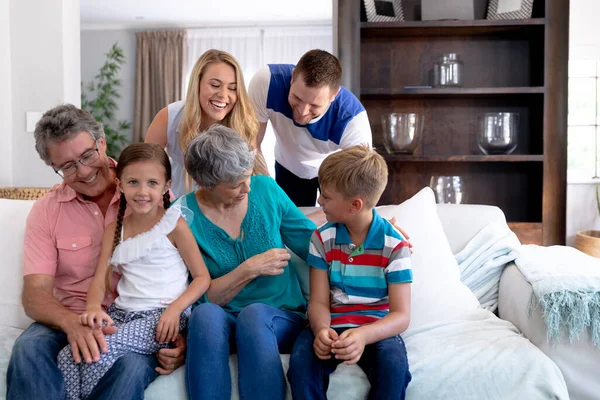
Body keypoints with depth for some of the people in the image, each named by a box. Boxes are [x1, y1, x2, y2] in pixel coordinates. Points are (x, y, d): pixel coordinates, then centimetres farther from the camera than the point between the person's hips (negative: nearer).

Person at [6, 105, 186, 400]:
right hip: (68, 321, 2)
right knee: (29, 348, -31)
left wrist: (181, 333, -17)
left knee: (132, 363, -34)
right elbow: (35, 294, -3)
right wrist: (73, 323, -26)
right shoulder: (45, 212, 6)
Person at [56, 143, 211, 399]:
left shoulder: (174, 224, -2)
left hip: (163, 315, -5)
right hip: (121, 313, 5)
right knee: (68, 356, -18)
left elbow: (202, 278, -2)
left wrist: (175, 309, -18)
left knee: (102, 349, -27)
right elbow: (100, 280, 6)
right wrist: (94, 307, -17)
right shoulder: (114, 230, 13)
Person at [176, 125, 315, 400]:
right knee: (206, 313, -36)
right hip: (219, 324, -1)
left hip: (281, 320, 1)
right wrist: (250, 269, -17)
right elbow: (204, 297, -8)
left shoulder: (265, 189, 1)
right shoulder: (185, 215, -6)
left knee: (255, 313, -35)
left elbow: (313, 244, 8)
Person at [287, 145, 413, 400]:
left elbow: (401, 316, -13)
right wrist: (321, 330, -27)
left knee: (394, 365, -33)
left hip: (376, 328, -1)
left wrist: (364, 335, -34)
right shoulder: (322, 238, 0)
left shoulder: (394, 245, -8)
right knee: (301, 362, -29)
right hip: (331, 325, 2)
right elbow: (319, 302, -2)